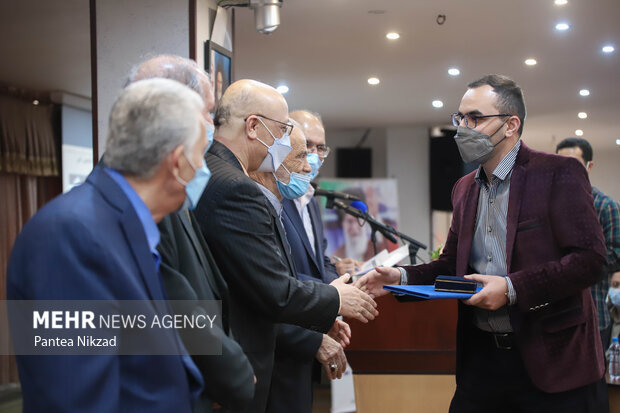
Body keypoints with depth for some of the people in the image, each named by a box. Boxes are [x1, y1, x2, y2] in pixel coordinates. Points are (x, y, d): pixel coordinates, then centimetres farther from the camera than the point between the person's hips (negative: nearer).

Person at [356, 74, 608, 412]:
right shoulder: (464, 188, 14)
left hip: (553, 358, -6)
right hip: (482, 355, 6)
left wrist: (512, 288, -21)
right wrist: (401, 278, 1)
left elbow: (588, 258, -15)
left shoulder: (558, 173, -8)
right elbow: (452, 264, 18)